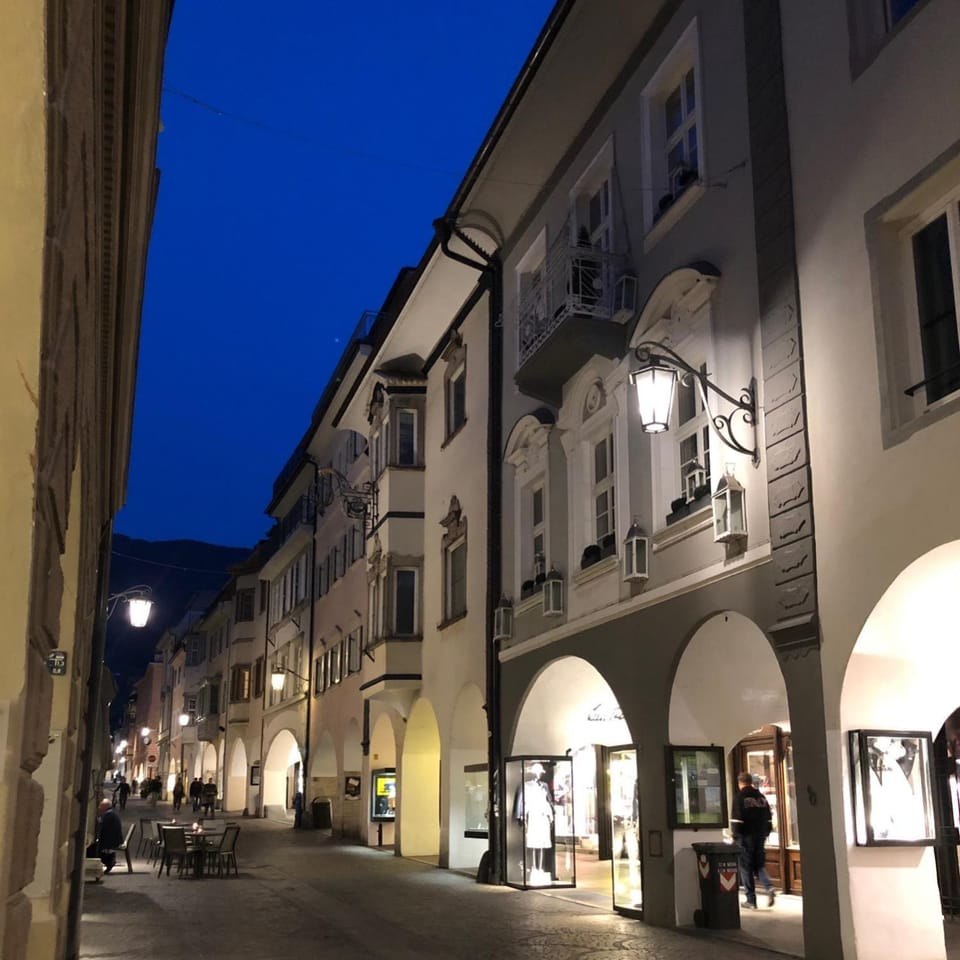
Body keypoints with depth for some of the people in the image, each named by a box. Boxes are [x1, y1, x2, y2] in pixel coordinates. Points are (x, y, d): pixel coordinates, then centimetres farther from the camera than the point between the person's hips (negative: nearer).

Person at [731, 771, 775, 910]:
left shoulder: (740, 797, -8)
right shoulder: (761, 797, 9)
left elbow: (736, 819, -12)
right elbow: (769, 818, 13)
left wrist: (736, 835, -4)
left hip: (746, 836, -5)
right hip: (760, 836, 5)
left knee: (746, 867, 3)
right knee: (759, 864, 15)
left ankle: (750, 900, 4)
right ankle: (769, 887, -10)